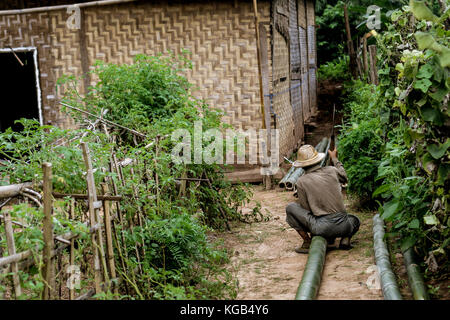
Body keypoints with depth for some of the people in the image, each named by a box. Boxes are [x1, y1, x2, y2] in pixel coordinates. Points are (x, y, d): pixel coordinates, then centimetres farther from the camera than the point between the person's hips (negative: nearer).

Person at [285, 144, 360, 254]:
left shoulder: (301, 182, -3)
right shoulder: (331, 171, 5)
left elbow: (306, 210, 2)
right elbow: (344, 178, 29)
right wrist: (335, 159, 41)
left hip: (322, 227, -3)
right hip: (343, 226, 3)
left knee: (290, 208, 11)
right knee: (354, 220, 38)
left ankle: (307, 242, 4)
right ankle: (346, 238, 6)